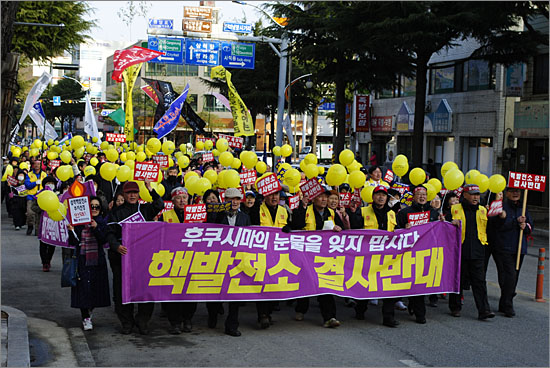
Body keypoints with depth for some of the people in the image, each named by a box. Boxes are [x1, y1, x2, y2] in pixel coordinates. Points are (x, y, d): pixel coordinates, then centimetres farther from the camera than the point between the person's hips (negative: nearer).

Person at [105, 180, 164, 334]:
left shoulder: (144, 210, 13)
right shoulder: (116, 213, 9)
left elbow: (159, 205, -4)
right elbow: (110, 233, 1)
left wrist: (151, 190, -13)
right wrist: (116, 246, -17)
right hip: (122, 256, -1)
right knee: (122, 290, 0)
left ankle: (142, 320, 10)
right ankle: (127, 322, 13)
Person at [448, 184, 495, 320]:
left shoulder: (483, 210, 13)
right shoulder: (455, 209, 4)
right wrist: (451, 223, -13)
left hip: (477, 252, 2)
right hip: (460, 251, -2)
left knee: (479, 281, -2)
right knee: (458, 280, 7)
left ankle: (484, 310, -3)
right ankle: (455, 307, 21)